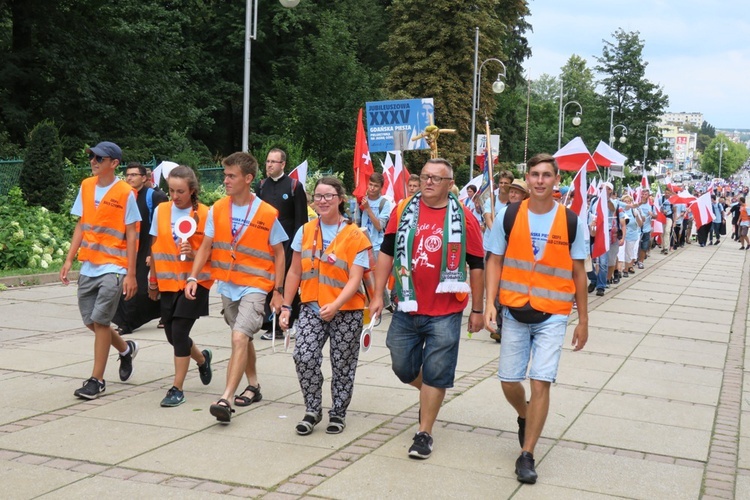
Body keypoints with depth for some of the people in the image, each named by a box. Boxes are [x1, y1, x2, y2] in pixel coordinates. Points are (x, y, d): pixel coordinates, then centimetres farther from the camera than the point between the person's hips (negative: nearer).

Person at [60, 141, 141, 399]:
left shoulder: (125, 193, -9)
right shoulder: (86, 187, 7)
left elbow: (132, 235, -8)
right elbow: (81, 226, 13)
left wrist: (131, 274, -11)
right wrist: (69, 259, 7)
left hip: (113, 267, -6)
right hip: (88, 266, 6)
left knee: (100, 320, -8)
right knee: (91, 321, 10)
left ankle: (97, 380, 3)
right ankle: (126, 349, 37)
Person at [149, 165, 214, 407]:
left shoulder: (204, 214, -8)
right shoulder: (161, 210, 4)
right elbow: (155, 248, 13)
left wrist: (193, 254, -23)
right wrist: (153, 281, 18)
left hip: (195, 281, -5)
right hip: (168, 281, 5)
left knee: (179, 332, -11)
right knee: (172, 334, 11)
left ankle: (177, 389, 1)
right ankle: (202, 358, 42)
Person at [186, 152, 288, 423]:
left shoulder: (268, 214, -10)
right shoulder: (217, 209, 0)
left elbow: (279, 254, -2)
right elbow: (206, 246, 3)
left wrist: (278, 290, -4)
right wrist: (193, 277, -8)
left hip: (254, 286, -5)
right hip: (226, 285, 5)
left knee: (240, 337, -19)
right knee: (243, 338, 19)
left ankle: (225, 399, -22)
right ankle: (253, 387, 36)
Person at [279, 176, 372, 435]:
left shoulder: (355, 236, -7)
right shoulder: (305, 232, 5)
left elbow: (354, 279, -13)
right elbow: (295, 272, 11)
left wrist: (335, 305, -27)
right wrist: (286, 306, 8)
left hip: (346, 312, -2)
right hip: (312, 308, 2)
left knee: (342, 365, 6)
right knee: (304, 357, -13)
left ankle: (338, 413, 24)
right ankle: (313, 410, 4)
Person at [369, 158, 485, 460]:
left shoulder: (463, 217, -2)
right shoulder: (403, 212, 4)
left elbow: (476, 266, 2)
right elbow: (386, 254, 9)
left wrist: (477, 310, 2)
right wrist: (378, 295, 4)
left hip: (445, 313, -3)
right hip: (407, 310, 3)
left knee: (435, 375, 1)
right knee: (403, 368, 13)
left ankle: (424, 433, 13)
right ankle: (429, 395, 43)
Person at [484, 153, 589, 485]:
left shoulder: (571, 222, -2)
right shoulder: (509, 216, -1)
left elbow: (578, 273, 4)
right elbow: (495, 261, 2)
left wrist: (583, 320, 5)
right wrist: (490, 303, -11)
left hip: (553, 316, -1)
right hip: (515, 312, 2)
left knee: (540, 383, -8)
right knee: (508, 381, 8)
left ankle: (526, 455, 3)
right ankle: (525, 417, 42)